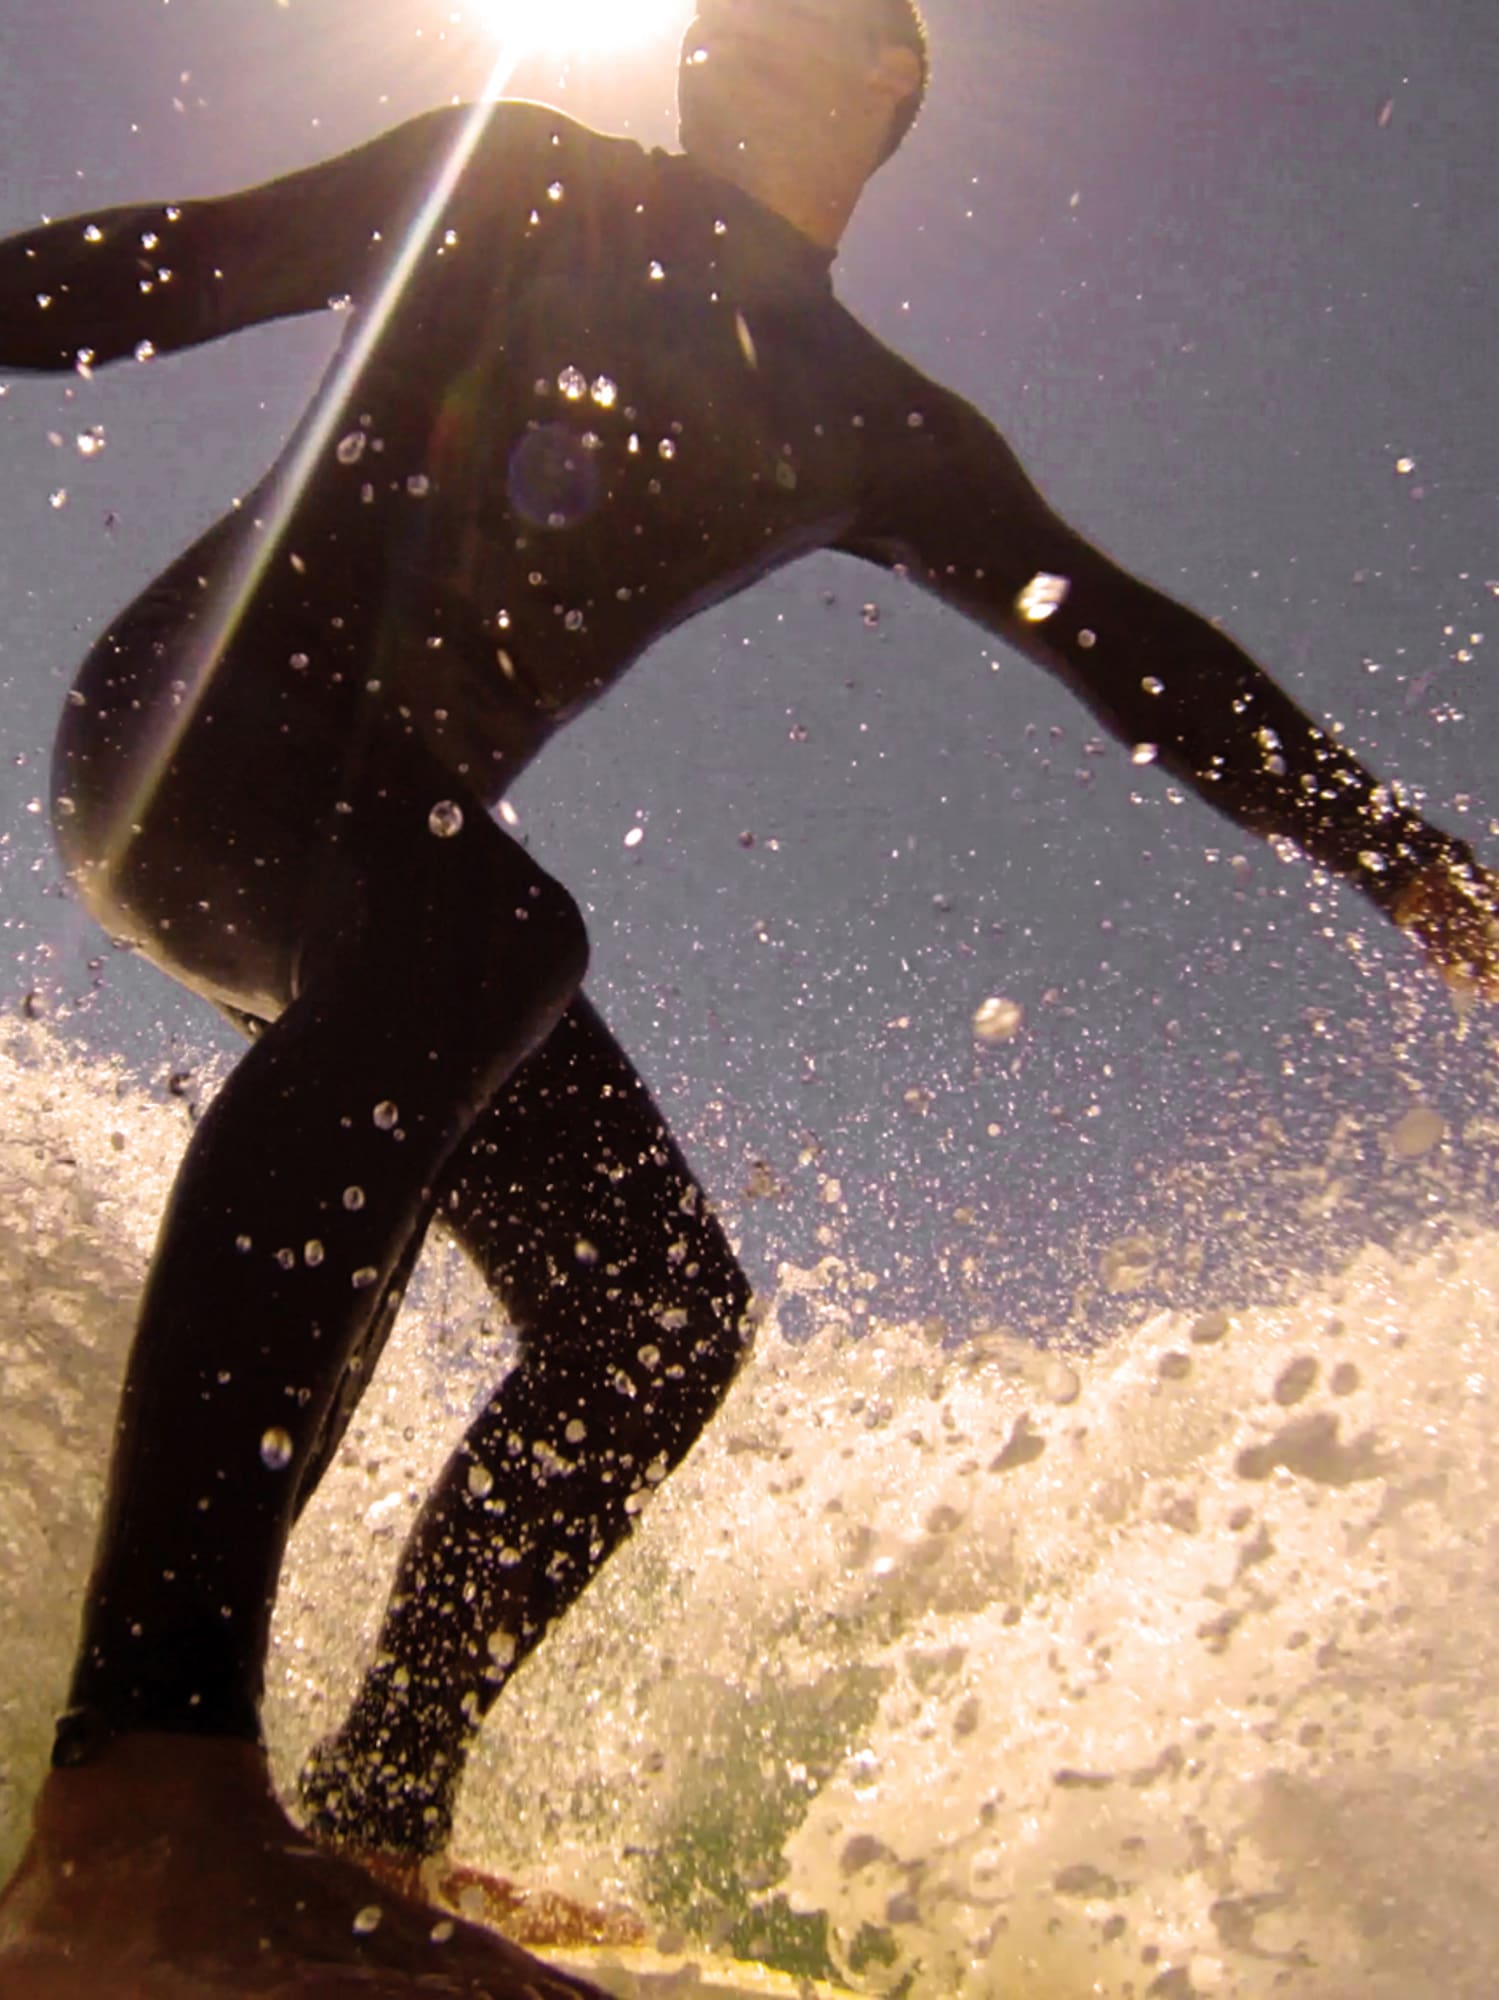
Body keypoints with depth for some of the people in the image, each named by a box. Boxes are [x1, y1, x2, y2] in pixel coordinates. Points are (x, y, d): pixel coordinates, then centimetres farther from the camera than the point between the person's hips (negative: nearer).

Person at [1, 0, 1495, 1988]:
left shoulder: (878, 436, 13)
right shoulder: (514, 176, 10)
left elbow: (1130, 646, 11)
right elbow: (167, 267, 11)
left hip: (394, 844, 4)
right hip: (191, 722, -4)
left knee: (659, 1310, -13)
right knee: (474, 929, -39)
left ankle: (373, 1818, 0)